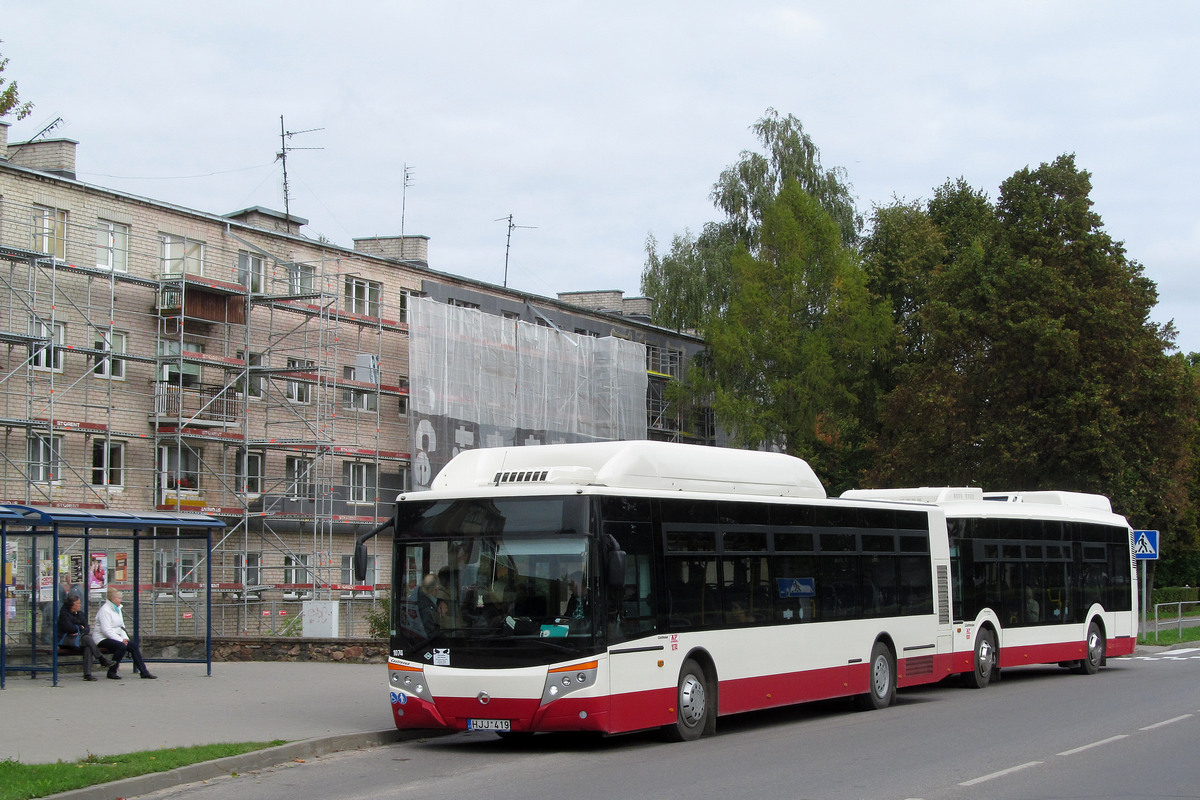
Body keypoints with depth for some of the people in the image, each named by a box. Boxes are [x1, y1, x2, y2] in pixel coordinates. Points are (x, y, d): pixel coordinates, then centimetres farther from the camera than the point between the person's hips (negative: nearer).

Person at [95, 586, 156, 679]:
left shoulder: (117, 609, 17)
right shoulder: (105, 610, -13)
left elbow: (121, 626, 18)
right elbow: (106, 630, -21)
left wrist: (125, 638, -1)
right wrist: (121, 640, -22)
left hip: (115, 638, 9)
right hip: (103, 639, -9)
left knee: (133, 645, -9)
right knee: (122, 646, -32)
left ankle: (144, 672, -8)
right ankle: (111, 672, -22)